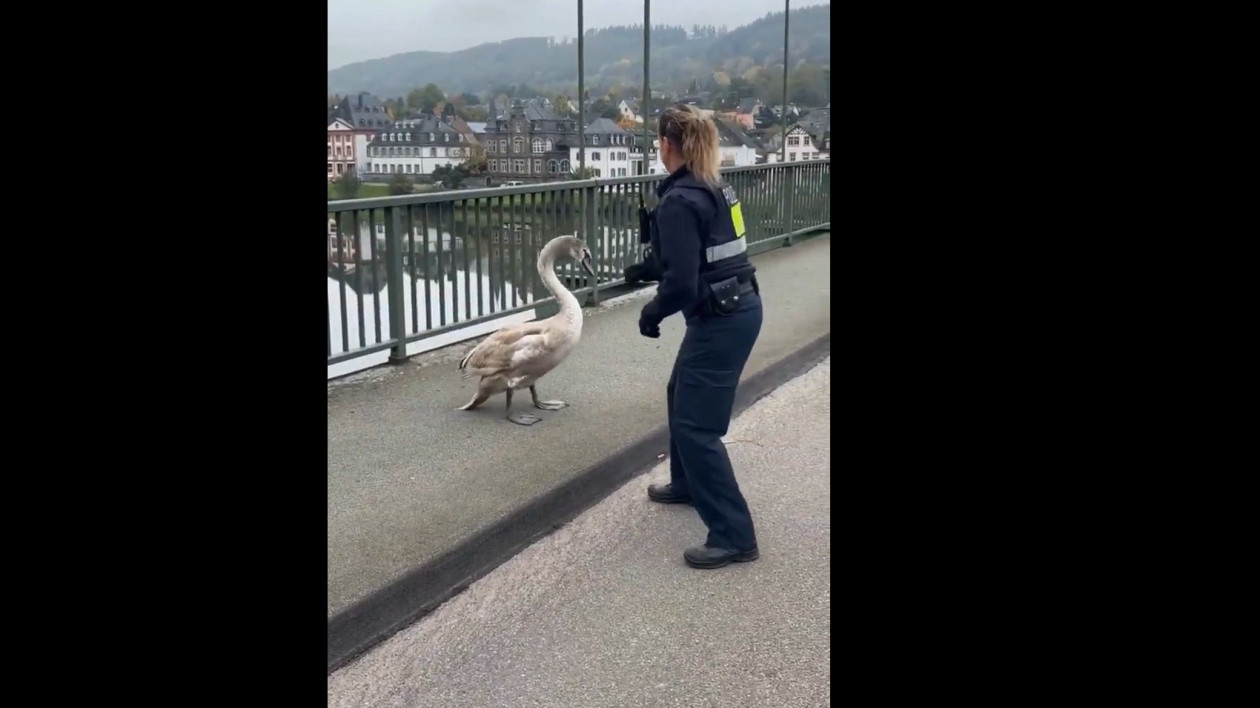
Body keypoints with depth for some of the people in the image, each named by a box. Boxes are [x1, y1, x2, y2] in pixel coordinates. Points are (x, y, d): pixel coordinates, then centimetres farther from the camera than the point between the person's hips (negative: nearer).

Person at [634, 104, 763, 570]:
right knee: (681, 396, 26)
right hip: (738, 308, 10)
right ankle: (688, 484, 44)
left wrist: (651, 313, -6)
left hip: (719, 321, -10)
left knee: (696, 425, -4)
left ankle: (734, 535, 0)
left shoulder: (679, 201, -19)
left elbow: (681, 283, -23)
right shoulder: (712, 188, 9)